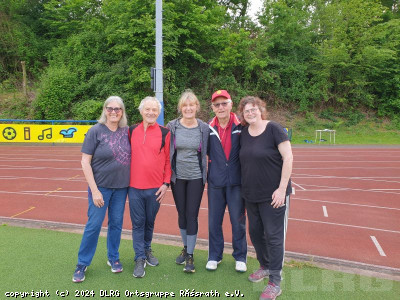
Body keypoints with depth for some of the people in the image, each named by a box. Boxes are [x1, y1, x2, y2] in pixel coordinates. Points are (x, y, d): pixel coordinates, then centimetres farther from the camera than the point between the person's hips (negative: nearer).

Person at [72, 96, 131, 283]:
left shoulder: (126, 131, 1)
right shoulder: (96, 131, -10)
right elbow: (85, 162, -10)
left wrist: (130, 183, 2)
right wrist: (94, 190, -14)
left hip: (121, 187, 4)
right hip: (101, 186, -3)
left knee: (116, 223, 13)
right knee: (94, 224, 2)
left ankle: (113, 258, 33)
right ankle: (82, 264, 22)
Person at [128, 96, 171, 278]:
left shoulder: (164, 133, -2)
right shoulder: (132, 131, 4)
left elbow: (169, 160, 0)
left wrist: (166, 183, -5)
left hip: (155, 188, -1)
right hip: (134, 187, 1)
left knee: (150, 222, 15)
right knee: (137, 223, 6)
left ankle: (147, 249, 38)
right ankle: (140, 258, 20)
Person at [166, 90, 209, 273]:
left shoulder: (204, 128, -4)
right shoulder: (172, 126, -4)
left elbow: (206, 153, 4)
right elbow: (166, 152, 4)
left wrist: (206, 175, 3)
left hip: (196, 177, -1)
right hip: (177, 177, 2)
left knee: (192, 215, -1)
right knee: (181, 213, 14)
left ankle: (190, 256, 13)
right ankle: (185, 247, 34)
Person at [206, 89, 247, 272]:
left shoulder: (241, 127, -3)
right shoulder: (209, 129, 2)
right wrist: (206, 175, 5)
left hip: (236, 182, -1)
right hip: (215, 182, 2)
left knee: (238, 221, 7)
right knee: (214, 221, 10)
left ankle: (240, 257, 25)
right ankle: (214, 256, 28)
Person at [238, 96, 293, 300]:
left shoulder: (273, 129, -12)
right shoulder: (244, 132, 5)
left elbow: (288, 158, -15)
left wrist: (282, 188, -18)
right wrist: (244, 188, 11)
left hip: (273, 195, -6)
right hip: (251, 194, 6)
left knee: (274, 236, 2)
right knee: (255, 232, 17)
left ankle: (275, 283, 15)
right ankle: (265, 267, 39)